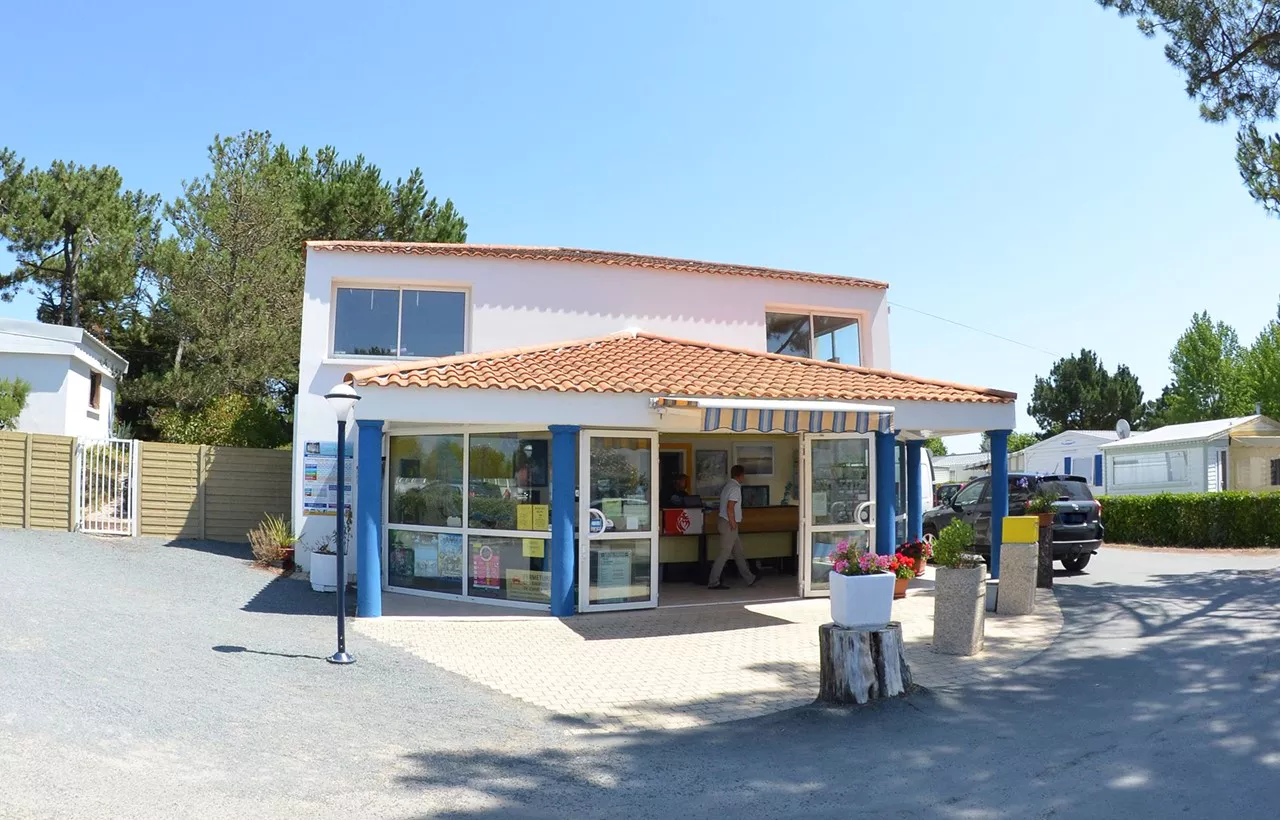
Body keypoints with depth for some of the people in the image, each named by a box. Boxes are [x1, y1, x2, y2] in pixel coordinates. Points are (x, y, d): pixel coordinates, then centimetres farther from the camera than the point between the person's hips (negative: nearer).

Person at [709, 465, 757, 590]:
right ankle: (713, 582, -1)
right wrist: (733, 524, -18)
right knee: (724, 554, -5)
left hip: (728, 523, 10)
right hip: (729, 524, -10)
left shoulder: (728, 485, 13)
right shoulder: (735, 488, -16)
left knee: (738, 553, 14)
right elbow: (730, 508, -24)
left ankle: (749, 579, 21)